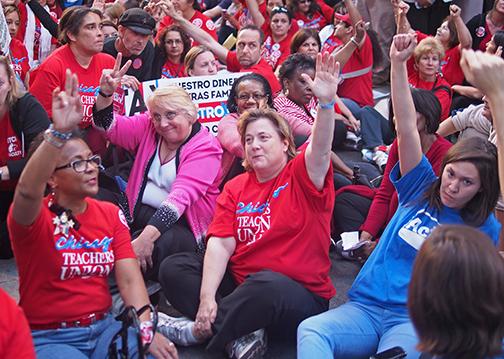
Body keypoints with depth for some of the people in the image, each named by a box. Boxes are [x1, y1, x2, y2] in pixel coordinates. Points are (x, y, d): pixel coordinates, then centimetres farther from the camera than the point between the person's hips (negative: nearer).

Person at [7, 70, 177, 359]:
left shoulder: (111, 214, 6)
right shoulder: (33, 218, -9)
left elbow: (129, 279, -3)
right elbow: (27, 190, -34)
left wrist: (147, 331, -19)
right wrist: (60, 132, -48)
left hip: (105, 326, 4)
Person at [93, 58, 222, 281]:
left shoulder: (205, 147, -11)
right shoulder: (148, 127, 8)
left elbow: (181, 196, -24)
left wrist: (147, 236, -35)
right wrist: (106, 94, -17)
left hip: (181, 222, -5)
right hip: (140, 211, 5)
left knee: (161, 246, -37)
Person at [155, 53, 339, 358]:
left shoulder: (301, 175, -2)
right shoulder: (235, 188, 9)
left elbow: (320, 150, -26)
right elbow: (221, 244, -3)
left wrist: (327, 102, -45)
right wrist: (207, 297, -18)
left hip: (300, 296, -5)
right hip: (238, 284, 5)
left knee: (267, 284, -39)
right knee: (174, 267, -10)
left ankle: (196, 330, -18)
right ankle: (241, 332, -25)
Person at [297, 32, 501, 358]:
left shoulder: (486, 231, 7)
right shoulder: (422, 188, 11)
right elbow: (407, 129, 1)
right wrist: (398, 64, -9)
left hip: (415, 322, -3)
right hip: (365, 307, 3)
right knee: (311, 330, -29)